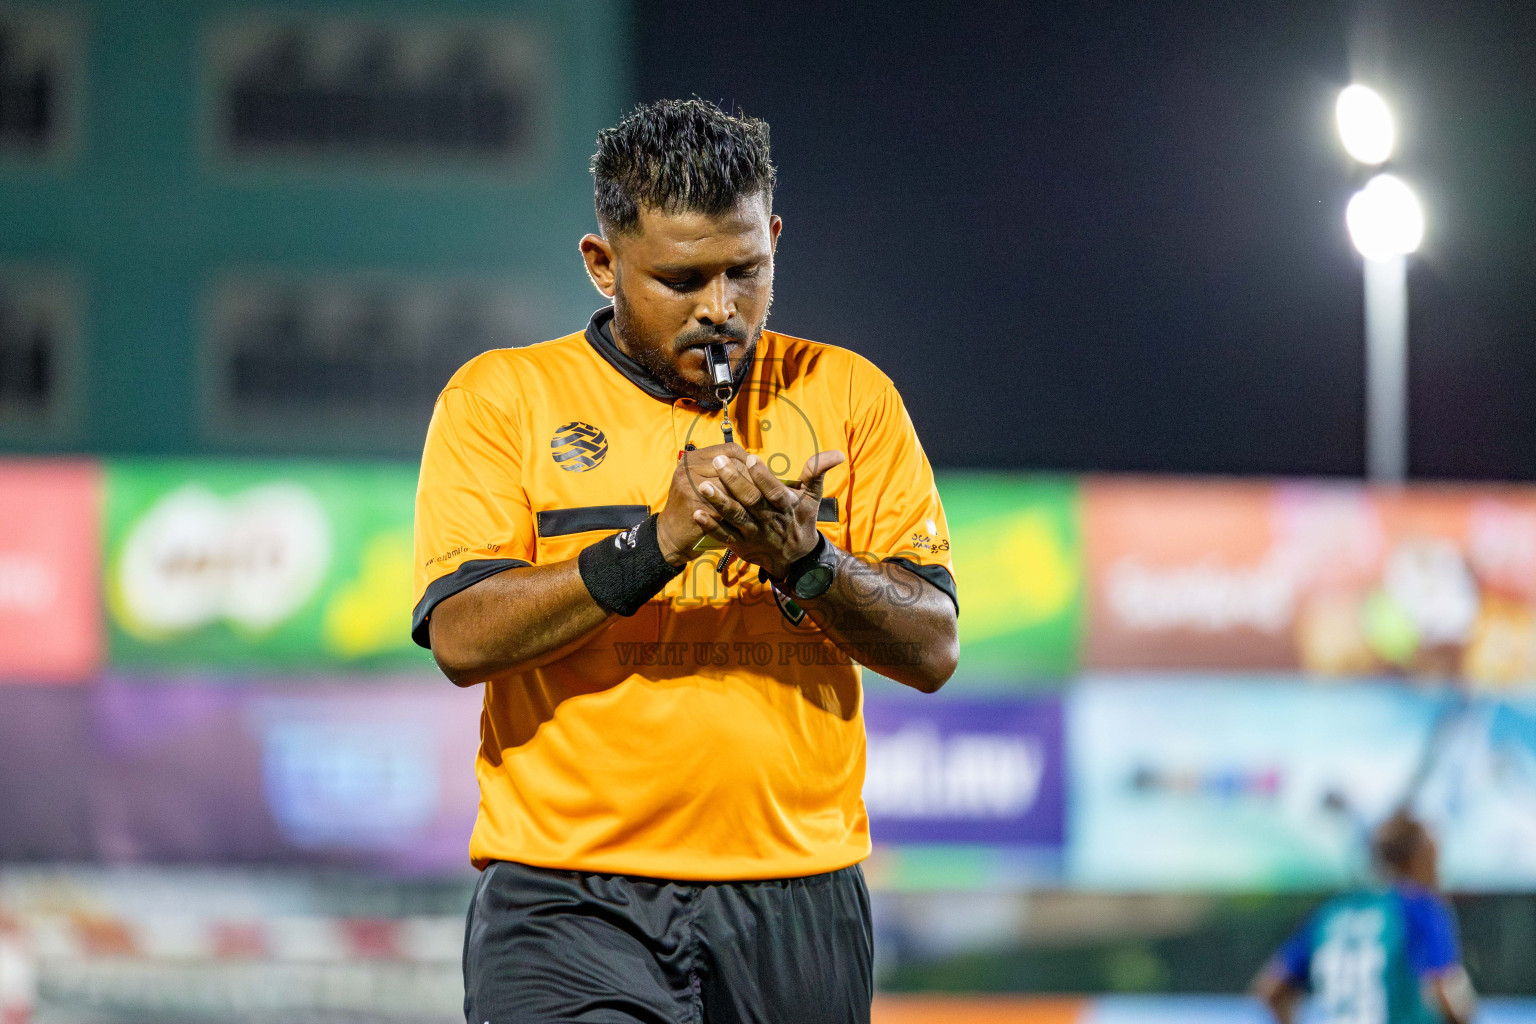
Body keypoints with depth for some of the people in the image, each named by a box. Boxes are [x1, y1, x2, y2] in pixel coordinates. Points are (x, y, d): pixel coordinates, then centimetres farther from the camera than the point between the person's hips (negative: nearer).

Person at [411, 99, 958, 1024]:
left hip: (795, 903, 3)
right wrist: (657, 543, -17)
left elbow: (932, 649, 4)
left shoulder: (848, 394, 10)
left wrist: (803, 560, -14)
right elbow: (462, 636, -8)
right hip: (568, 905, -2)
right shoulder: (501, 396, 4)